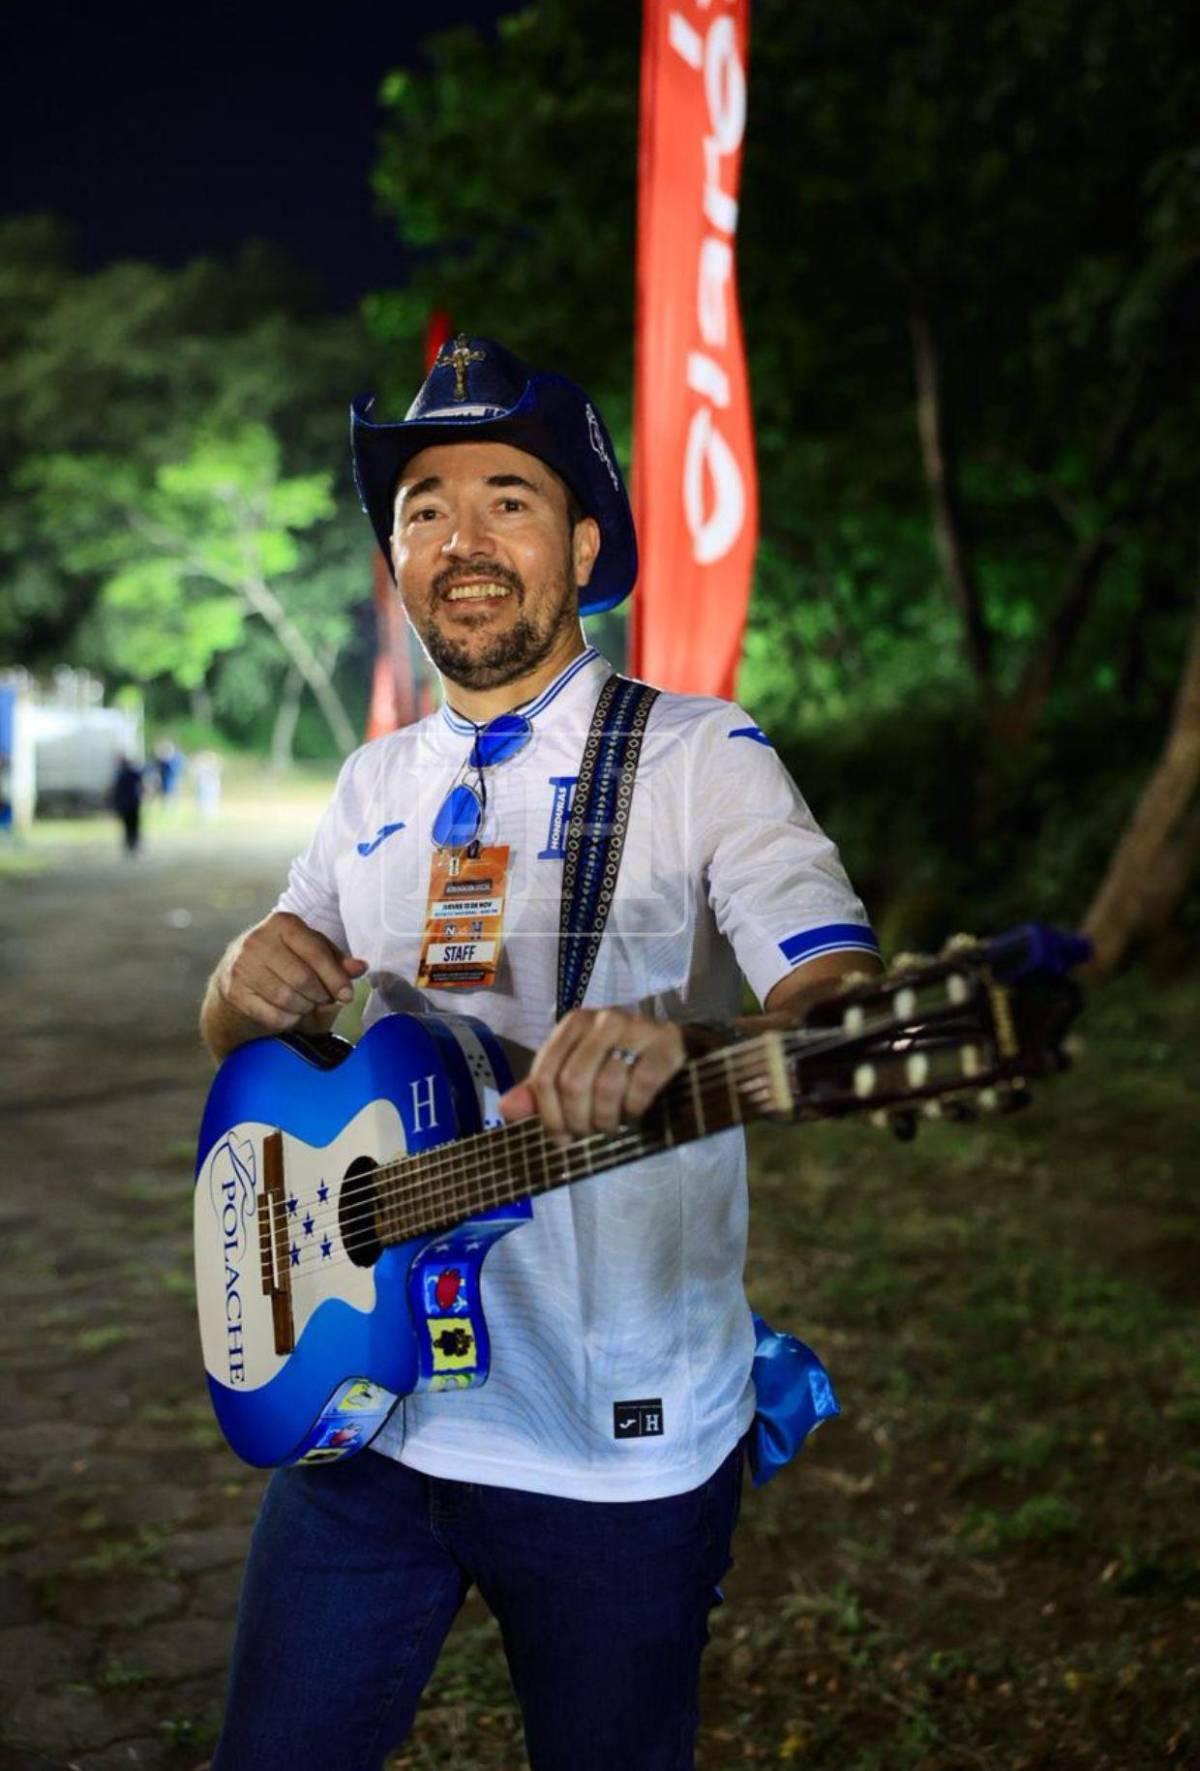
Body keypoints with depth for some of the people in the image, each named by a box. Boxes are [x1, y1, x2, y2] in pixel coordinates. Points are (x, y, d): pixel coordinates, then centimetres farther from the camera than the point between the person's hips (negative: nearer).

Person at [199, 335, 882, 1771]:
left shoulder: (698, 755, -8)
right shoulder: (377, 787, 9)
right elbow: (231, 1037, 14)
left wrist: (682, 1046, -44)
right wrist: (252, 985, -11)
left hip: (621, 1442, -4)